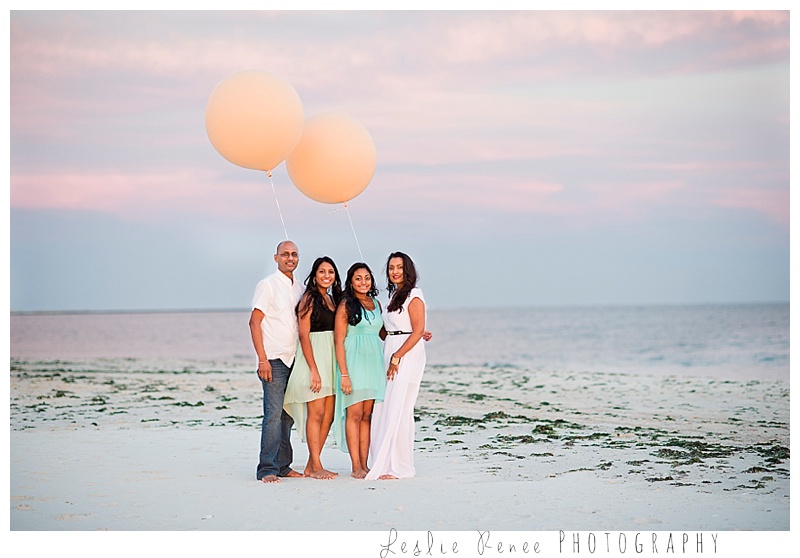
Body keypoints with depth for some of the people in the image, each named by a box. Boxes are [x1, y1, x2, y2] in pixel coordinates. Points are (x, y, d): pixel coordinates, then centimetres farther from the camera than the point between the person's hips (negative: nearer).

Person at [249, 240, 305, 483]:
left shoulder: (300, 288, 15)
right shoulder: (267, 285, -5)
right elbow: (254, 321, -9)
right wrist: (262, 359, -15)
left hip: (294, 360, 7)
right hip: (274, 360, -7)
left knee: (287, 415, 9)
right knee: (274, 414, -11)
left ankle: (283, 466, 15)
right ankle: (267, 469, -10)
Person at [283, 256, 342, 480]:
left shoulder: (332, 300, 16)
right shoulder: (309, 298, -7)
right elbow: (304, 336, -12)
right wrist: (313, 369, -18)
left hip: (331, 360, 8)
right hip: (313, 359, -8)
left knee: (328, 415, 5)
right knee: (316, 413, -7)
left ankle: (311, 466, 10)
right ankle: (316, 466, -1)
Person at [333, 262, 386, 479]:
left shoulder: (376, 304, 13)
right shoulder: (346, 305, -4)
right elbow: (338, 341, -8)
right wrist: (344, 373, -14)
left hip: (374, 363, 5)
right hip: (354, 362, -5)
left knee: (367, 415, 5)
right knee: (354, 414, -6)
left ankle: (364, 465, 7)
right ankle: (356, 467, -4)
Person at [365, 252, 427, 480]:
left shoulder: (414, 296, -7)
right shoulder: (394, 295, 18)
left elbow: (417, 331, -14)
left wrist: (397, 357, -17)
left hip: (408, 354, -8)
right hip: (390, 354, 8)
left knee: (398, 409, -9)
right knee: (384, 410, 5)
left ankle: (399, 467, -4)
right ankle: (386, 464, 9)